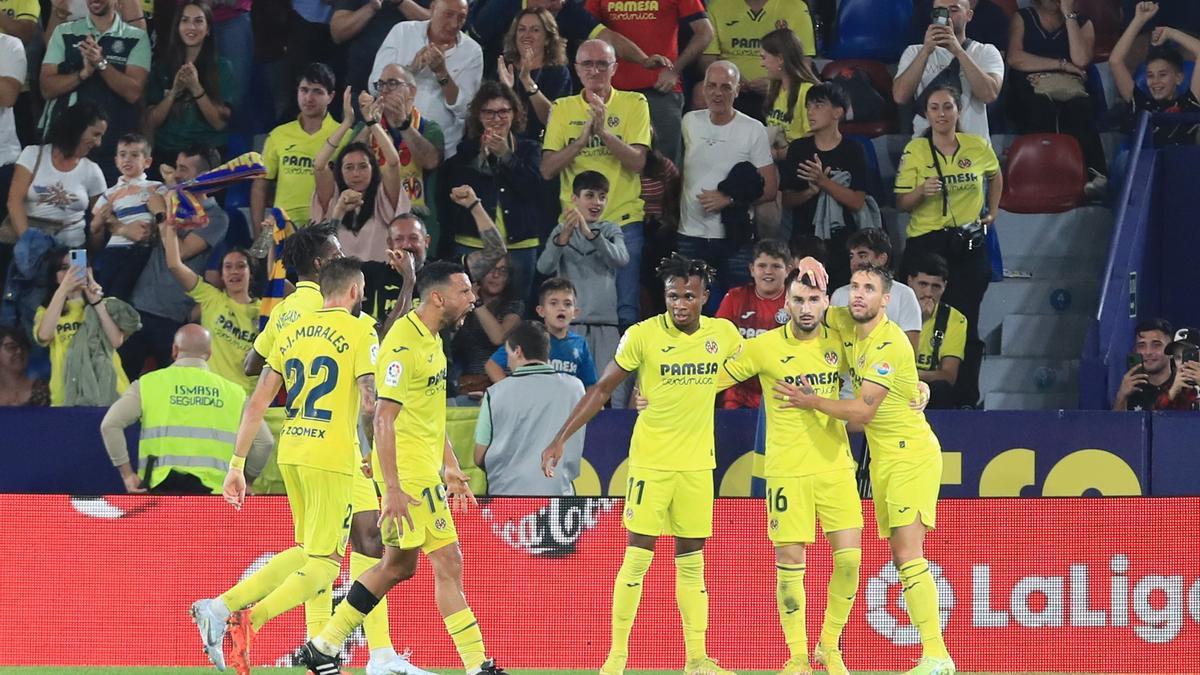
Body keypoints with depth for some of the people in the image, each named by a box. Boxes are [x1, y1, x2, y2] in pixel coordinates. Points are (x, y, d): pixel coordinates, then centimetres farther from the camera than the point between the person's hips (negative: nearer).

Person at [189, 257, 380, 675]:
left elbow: (258, 402, 11)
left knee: (307, 551, 20)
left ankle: (222, 606, 4)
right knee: (324, 564, -2)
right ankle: (249, 620, -23)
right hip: (331, 457, -7)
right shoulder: (359, 332, -5)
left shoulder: (292, 332, 12)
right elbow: (371, 404, -13)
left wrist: (237, 464, 14)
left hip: (290, 452, 7)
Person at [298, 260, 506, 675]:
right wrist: (392, 489, -24)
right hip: (408, 473, -10)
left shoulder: (432, 341, 14)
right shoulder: (403, 345, -17)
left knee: (399, 565, 14)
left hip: (425, 470, 10)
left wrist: (451, 469, 22)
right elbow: (384, 418, -21)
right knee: (448, 563, -9)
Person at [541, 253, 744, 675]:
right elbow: (602, 390, -5)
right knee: (637, 556, -5)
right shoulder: (642, 335, -10)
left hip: (697, 463, 3)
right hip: (650, 461, -3)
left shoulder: (723, 335, -1)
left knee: (692, 562, 8)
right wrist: (561, 438, -9)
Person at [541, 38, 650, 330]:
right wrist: (583, 138, -14)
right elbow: (547, 169, 0)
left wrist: (604, 131, -21)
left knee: (626, 313, -6)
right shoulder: (563, 108, 8)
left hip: (624, 221, -2)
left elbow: (638, 162, -8)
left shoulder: (633, 104, 3)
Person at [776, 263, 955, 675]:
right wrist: (808, 269, 0)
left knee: (908, 555, -18)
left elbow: (863, 410, -22)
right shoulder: (847, 324, 5)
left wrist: (812, 402, -12)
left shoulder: (890, 344, -19)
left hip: (911, 455, -8)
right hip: (883, 458, 8)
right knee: (901, 558, 2)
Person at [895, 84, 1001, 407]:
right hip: (925, 244, -2)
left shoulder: (979, 147, 4)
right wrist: (921, 191, -23)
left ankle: (967, 398, 5)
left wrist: (993, 212, 18)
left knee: (966, 324, 0)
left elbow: (995, 176, 26)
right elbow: (901, 203, -4)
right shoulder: (914, 151, -2)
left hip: (969, 245, 2)